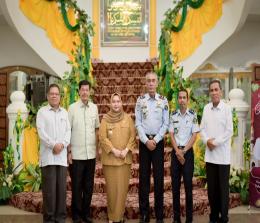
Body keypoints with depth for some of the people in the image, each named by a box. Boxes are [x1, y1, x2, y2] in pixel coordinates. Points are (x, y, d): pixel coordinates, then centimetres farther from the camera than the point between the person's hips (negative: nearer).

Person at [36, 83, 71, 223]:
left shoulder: (64, 112, 15)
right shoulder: (42, 111, 5)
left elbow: (68, 131, 8)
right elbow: (41, 131, -6)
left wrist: (62, 144, -9)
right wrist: (53, 145, -14)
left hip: (62, 155, 3)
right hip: (48, 155, -3)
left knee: (61, 188, 4)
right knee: (49, 189, -3)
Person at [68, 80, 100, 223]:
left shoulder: (94, 107, 6)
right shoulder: (72, 108, -5)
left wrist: (98, 148, 9)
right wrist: (69, 151, -6)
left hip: (91, 153, 3)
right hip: (77, 154, -3)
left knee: (89, 186, 11)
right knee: (77, 186, 6)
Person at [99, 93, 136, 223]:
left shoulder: (128, 118, 5)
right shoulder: (105, 119, 1)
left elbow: (133, 136, 2)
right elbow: (102, 137, -4)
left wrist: (126, 150, -10)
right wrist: (114, 150, -13)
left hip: (125, 158, 1)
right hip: (110, 158, -1)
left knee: (123, 186, 4)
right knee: (111, 186, 2)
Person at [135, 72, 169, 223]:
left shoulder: (163, 101, 2)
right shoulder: (140, 100, 3)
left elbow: (165, 124, 0)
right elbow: (138, 123, 0)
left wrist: (155, 140, -8)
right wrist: (146, 140, -9)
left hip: (158, 141, 0)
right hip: (144, 141, 1)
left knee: (159, 176, 2)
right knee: (144, 177, 3)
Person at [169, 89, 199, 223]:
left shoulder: (193, 115, -2)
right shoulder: (173, 115, 4)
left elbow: (194, 135, -5)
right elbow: (171, 135, 1)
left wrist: (184, 151, -9)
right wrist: (178, 152, -9)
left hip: (188, 151, -2)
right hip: (175, 152, 2)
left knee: (188, 184, 0)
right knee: (175, 184, 4)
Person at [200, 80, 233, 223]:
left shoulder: (227, 108, -7)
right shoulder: (206, 108, 8)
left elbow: (229, 131, -10)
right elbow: (202, 128, 8)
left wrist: (215, 142, -13)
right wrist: (206, 141, -8)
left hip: (222, 154, -4)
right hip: (209, 154, 4)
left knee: (223, 187, 3)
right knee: (211, 187, 10)